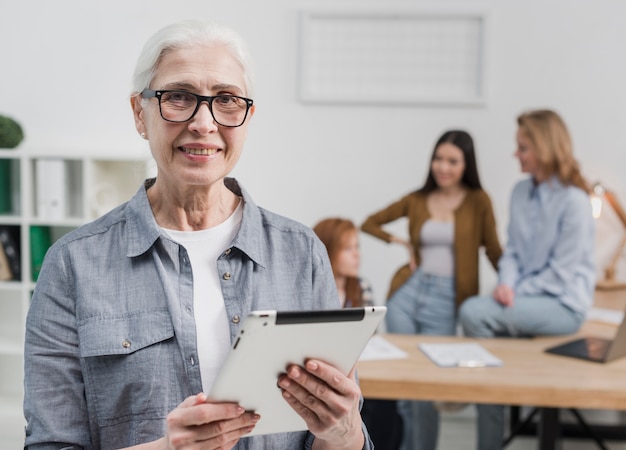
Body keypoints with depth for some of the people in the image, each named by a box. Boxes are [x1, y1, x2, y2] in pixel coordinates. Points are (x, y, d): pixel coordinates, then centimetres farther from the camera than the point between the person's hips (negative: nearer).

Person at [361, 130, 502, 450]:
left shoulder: (478, 201, 0)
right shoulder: (417, 200, 7)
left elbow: (494, 252, 2)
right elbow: (370, 223, 15)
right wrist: (402, 243, 2)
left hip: (446, 301, -3)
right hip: (408, 292, 3)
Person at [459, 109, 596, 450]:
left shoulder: (573, 201, -14)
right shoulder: (521, 192, 7)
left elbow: (562, 271, -14)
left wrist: (517, 293, -13)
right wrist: (506, 285, -9)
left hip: (564, 303, -6)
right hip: (527, 297, 6)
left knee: (473, 312, -24)